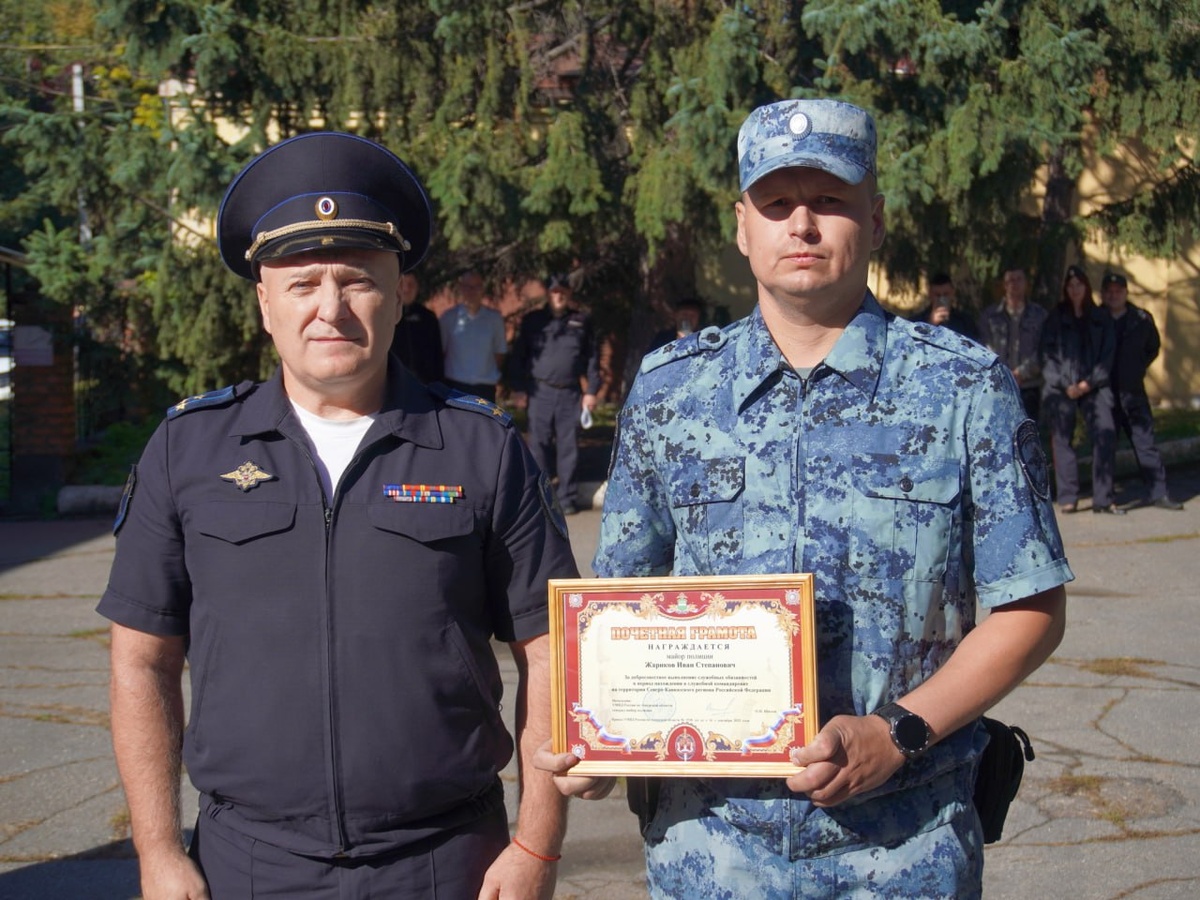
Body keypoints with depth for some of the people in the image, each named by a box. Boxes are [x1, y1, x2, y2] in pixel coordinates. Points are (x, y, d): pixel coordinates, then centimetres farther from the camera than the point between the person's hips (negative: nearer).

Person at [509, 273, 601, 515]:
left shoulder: (581, 321, 8)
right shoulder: (533, 321, 7)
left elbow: (593, 357, 9)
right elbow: (519, 356, 8)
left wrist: (591, 391, 3)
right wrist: (522, 389, 1)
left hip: (570, 394, 0)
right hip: (540, 393, 0)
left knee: (569, 448, 2)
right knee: (539, 446, 2)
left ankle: (568, 499, 8)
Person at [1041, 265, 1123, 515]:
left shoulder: (1100, 318, 11)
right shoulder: (1056, 318, 7)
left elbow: (1107, 354, 7)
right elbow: (1047, 355, 2)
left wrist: (1088, 383, -5)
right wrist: (1064, 385, -9)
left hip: (1093, 386, 1)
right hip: (1060, 389, -1)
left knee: (1106, 434, -12)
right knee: (1062, 440, -3)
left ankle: (1103, 499, -7)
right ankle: (1067, 498, 4)